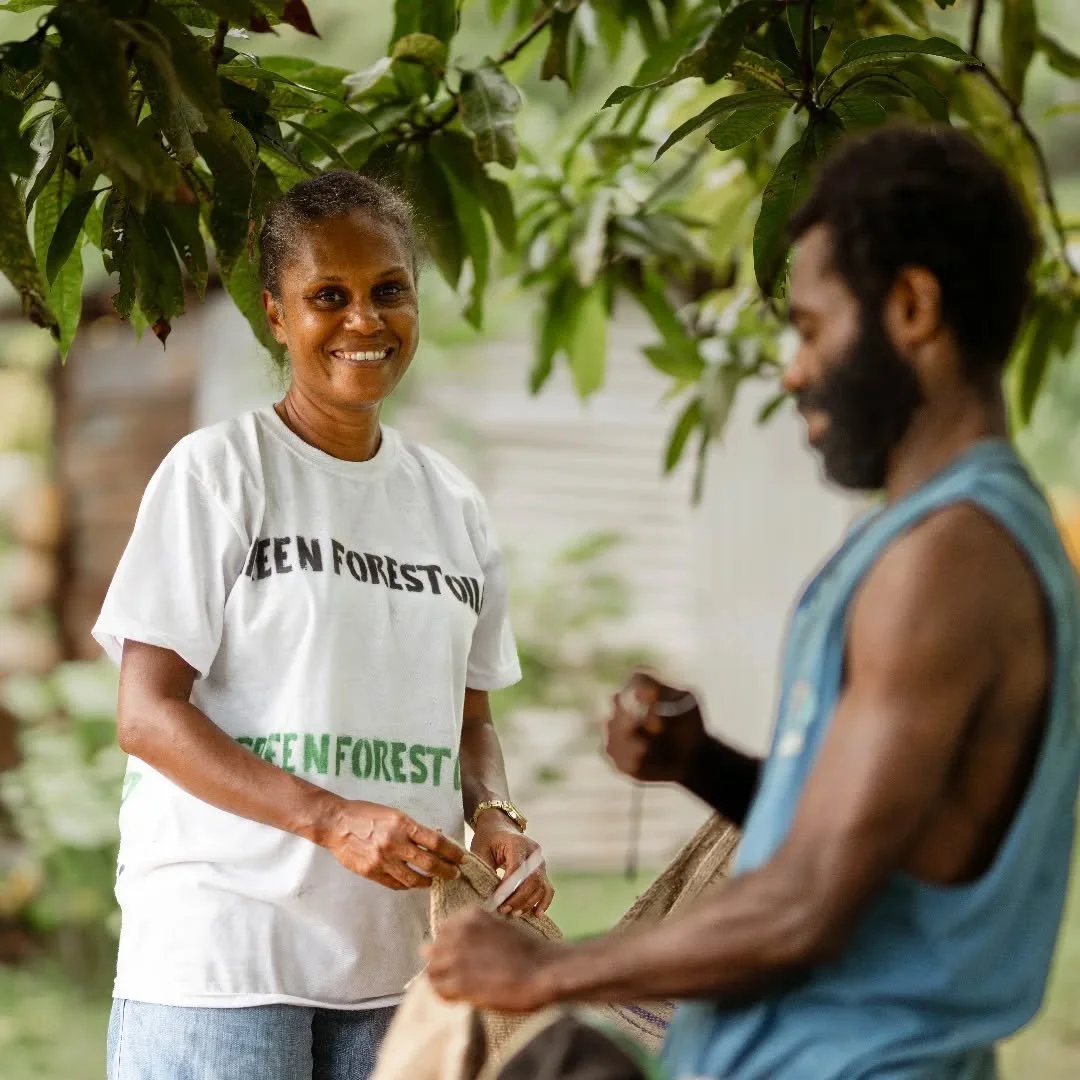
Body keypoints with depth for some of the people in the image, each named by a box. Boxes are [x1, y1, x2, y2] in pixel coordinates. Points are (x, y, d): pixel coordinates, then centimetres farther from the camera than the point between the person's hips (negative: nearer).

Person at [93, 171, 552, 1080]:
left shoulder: (454, 506, 13)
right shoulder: (218, 472, -3)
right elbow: (149, 714, -9)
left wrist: (492, 816, -3)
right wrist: (335, 820, -20)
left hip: (394, 960, 5)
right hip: (222, 948, -5)